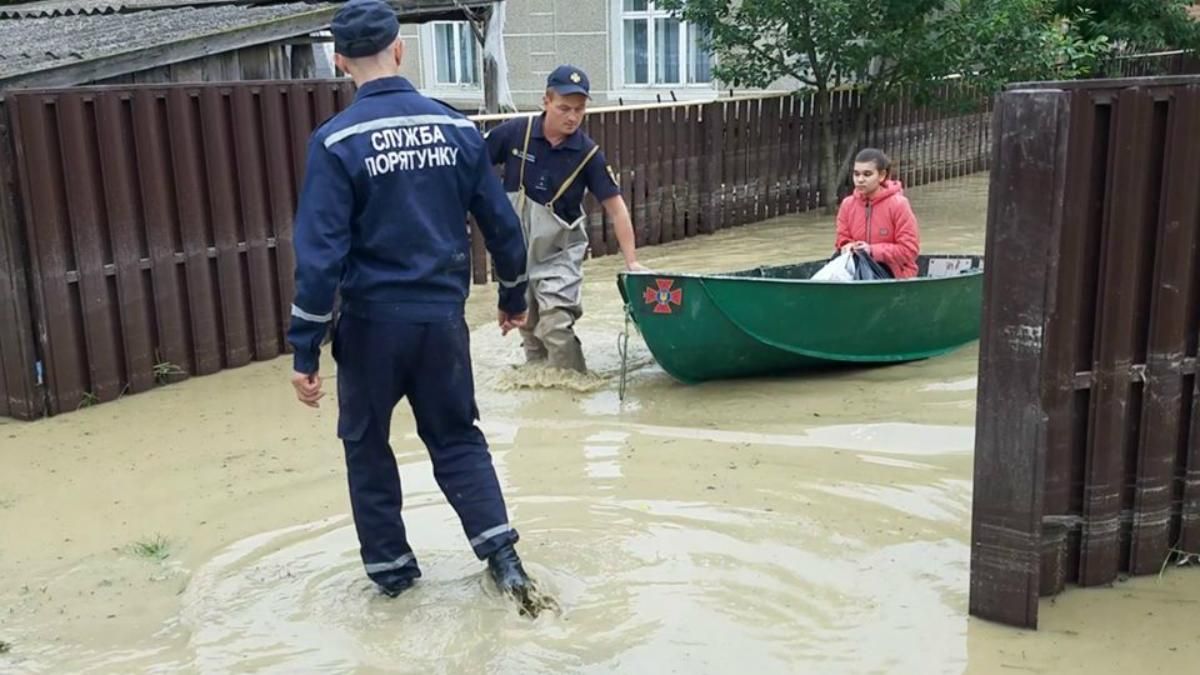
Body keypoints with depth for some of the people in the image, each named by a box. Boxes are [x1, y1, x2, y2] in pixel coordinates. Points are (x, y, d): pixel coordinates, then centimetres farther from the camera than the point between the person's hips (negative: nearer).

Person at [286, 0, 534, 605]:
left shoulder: (336, 141, -12)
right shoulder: (456, 129, -1)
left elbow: (321, 252, -16)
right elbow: (501, 223, 4)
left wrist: (305, 351, -10)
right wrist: (513, 295, 20)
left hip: (371, 323, -3)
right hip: (442, 317, 3)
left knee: (366, 446, 17)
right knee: (457, 438, 18)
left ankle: (390, 565, 25)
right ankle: (501, 553, 10)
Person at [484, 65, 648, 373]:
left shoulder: (587, 153, -16)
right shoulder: (514, 132, -15)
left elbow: (615, 206, -14)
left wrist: (632, 261, -19)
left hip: (560, 251, -2)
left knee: (556, 326, -16)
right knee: (528, 327, 15)